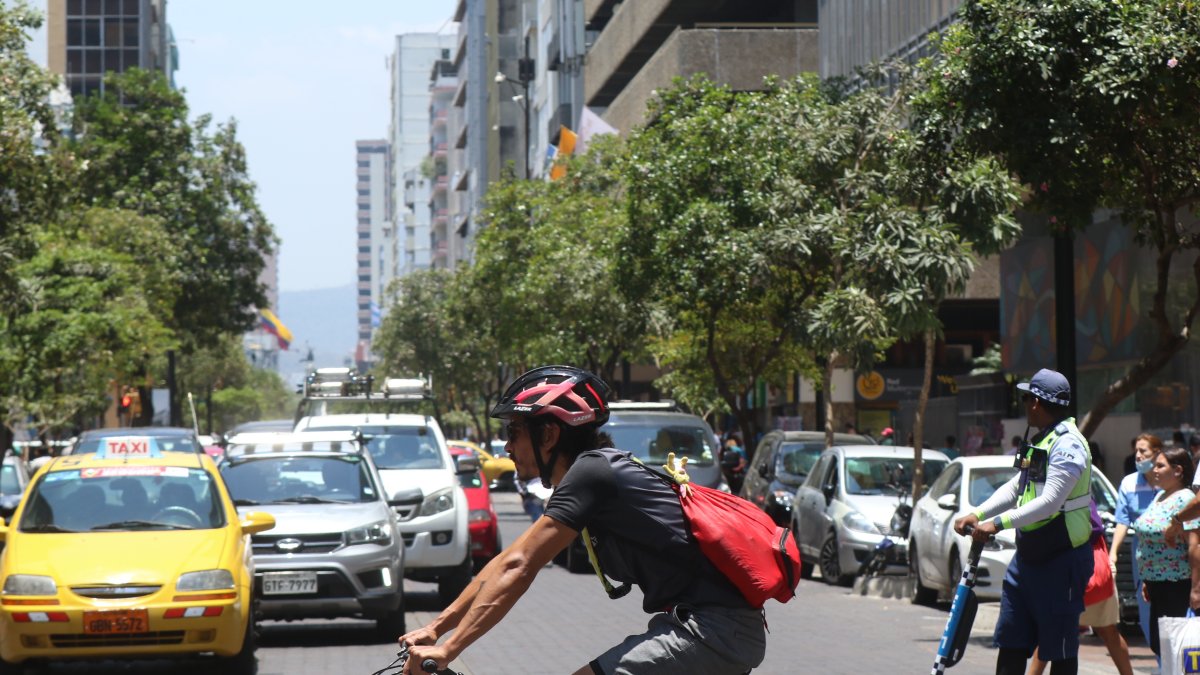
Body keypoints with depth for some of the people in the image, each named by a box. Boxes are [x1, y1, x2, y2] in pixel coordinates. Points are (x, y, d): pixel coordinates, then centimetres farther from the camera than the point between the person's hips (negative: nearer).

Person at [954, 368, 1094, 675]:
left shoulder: (1067, 444, -17)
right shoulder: (1040, 441, 16)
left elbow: (1050, 502, -26)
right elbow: (1014, 488, 20)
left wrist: (998, 523, -28)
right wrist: (977, 514, 6)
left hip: (1062, 559, -10)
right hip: (1028, 555, 10)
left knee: (1060, 648, -3)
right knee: (1011, 641, 9)